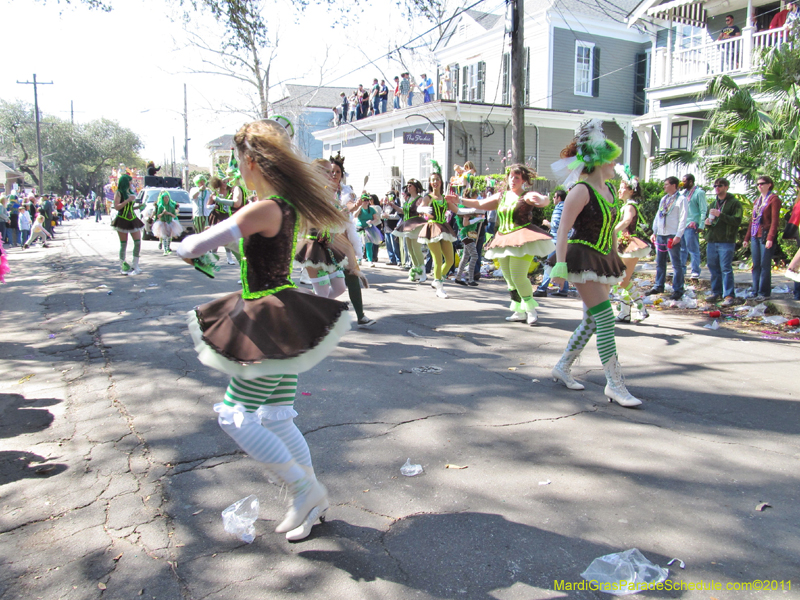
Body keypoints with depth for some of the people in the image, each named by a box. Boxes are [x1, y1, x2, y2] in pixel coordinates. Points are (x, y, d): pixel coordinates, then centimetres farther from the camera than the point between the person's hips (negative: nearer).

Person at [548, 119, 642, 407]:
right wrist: (560, 265, -23)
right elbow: (563, 230, -17)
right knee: (605, 319, -11)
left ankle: (562, 367, 25)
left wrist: (616, 259, 21)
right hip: (583, 258, -9)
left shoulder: (609, 189, 12)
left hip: (604, 260, 9)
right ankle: (614, 383, -5)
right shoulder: (581, 190, -14)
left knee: (591, 320, 11)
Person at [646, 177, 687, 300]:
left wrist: (678, 235, -15)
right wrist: (654, 232, 13)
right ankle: (658, 286, 20)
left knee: (676, 264, -3)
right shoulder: (663, 199, 16)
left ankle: (678, 290, 0)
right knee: (659, 263, 11)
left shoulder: (681, 199, -3)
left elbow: (683, 219, -9)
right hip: (660, 235, 7)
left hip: (672, 236, -7)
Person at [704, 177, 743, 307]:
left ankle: (729, 295, -7)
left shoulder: (734, 203, -1)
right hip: (711, 241, 6)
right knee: (713, 268, 9)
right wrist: (707, 222, 5)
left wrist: (720, 215, -21)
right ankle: (716, 292, 17)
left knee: (726, 269, -9)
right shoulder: (714, 203, 20)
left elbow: (737, 220, -12)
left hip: (726, 241, -6)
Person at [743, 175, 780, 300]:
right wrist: (747, 238, 16)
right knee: (756, 265, 8)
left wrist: (770, 238, -20)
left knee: (764, 265, -4)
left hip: (766, 236, -7)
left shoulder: (774, 199, -5)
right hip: (755, 236, 7)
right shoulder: (757, 201, 18)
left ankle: (764, 293, 1)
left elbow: (775, 220, -12)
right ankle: (756, 292, 12)